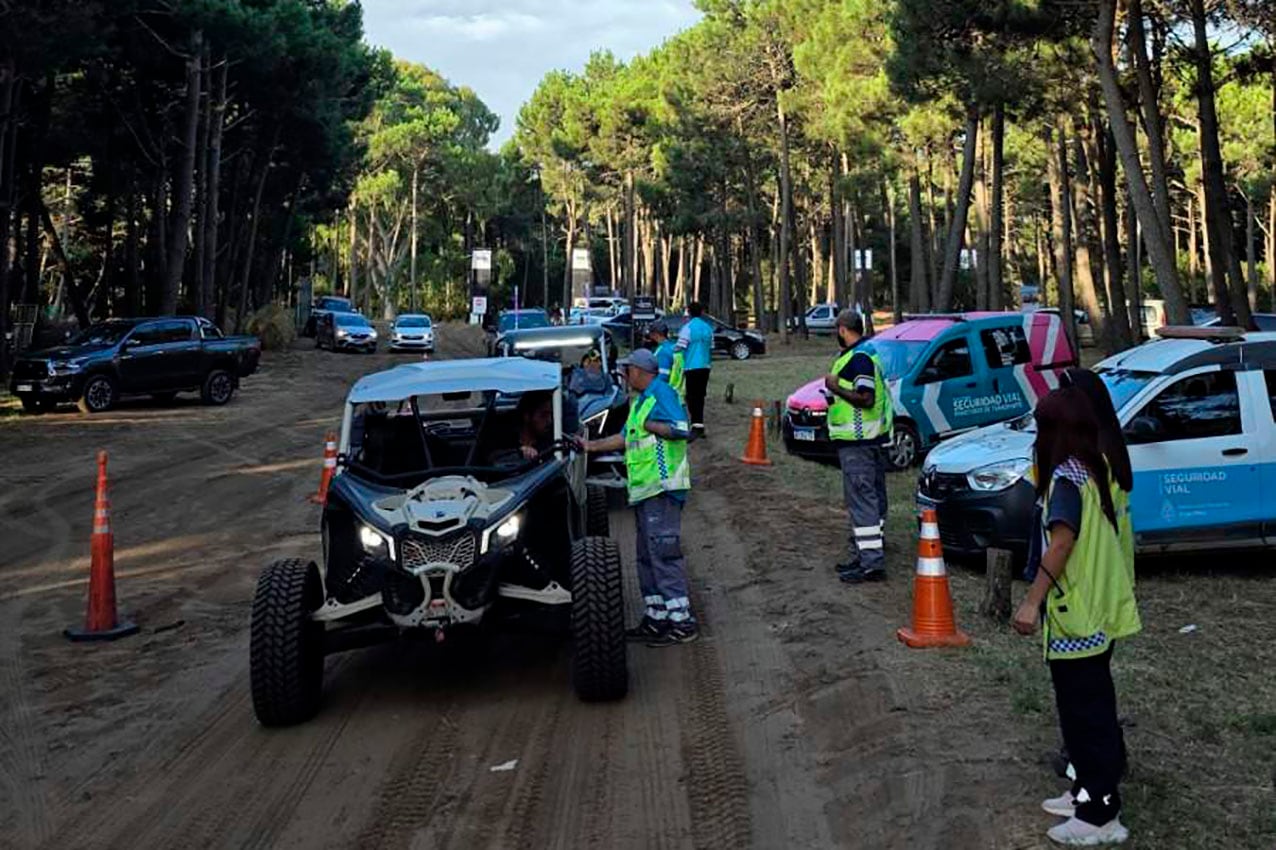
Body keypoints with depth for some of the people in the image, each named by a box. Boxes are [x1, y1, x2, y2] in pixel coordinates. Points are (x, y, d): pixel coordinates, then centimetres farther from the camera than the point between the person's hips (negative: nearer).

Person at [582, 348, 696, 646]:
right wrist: (590, 446, 25)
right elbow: (625, 438, 27)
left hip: (662, 487, -10)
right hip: (645, 489, 10)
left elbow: (682, 429, -21)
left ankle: (682, 621, -8)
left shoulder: (662, 393, -9)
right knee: (647, 555, 12)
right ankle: (656, 617, 19)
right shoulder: (641, 401, 22)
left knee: (664, 553, -11)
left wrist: (649, 425, -11)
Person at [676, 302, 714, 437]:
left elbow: (679, 348, -14)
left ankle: (696, 425, -15)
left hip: (691, 367, -6)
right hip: (705, 367, 6)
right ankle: (699, 424, 18)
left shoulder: (688, 328, -11)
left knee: (692, 397, -6)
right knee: (700, 395, 14)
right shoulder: (708, 328, 10)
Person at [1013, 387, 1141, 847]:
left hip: (1075, 617, -9)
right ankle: (1091, 791, 30)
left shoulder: (1065, 477, -19)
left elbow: (1063, 540, -31)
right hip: (1098, 612, 9)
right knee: (1092, 706, 18)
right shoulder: (1096, 469, 9)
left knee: (1084, 712, -1)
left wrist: (1032, 600, -33)